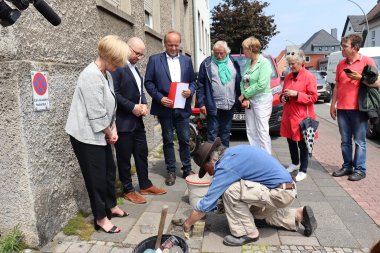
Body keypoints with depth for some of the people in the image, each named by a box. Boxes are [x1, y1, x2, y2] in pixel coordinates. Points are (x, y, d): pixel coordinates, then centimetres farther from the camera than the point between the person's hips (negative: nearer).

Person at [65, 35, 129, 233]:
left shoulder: (106, 74, 6)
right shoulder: (92, 76, -23)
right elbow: (97, 115, -23)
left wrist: (113, 129, 1)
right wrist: (110, 133, -9)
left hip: (100, 134, 9)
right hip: (87, 135, -9)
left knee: (109, 171, 18)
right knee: (96, 177, 4)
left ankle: (111, 206, 38)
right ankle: (100, 218, 22)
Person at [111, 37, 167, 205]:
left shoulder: (134, 68, 16)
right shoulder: (117, 66, -13)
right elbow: (114, 93, -20)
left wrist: (144, 104, 1)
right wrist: (132, 107, -19)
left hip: (137, 120, 9)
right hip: (123, 121, -9)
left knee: (142, 153, 15)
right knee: (124, 157, 4)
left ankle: (145, 185, 28)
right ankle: (128, 191, 18)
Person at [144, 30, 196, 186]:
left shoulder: (187, 60, 10)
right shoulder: (154, 59, 1)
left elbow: (192, 81, 13)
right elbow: (148, 82, -2)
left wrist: (190, 91, -9)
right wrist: (159, 98, -14)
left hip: (183, 107, 2)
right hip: (164, 107, -2)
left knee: (185, 140, 8)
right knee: (168, 141, 7)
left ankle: (187, 169, 23)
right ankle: (171, 171, 19)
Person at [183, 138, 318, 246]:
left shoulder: (225, 166, -19)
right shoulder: (232, 152, 7)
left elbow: (206, 203, -15)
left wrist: (188, 223, 0)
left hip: (280, 193, -10)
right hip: (286, 188, 10)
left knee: (231, 192, -18)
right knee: (255, 211, 28)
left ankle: (247, 233, 0)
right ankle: (299, 215, 24)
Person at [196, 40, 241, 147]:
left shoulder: (233, 62, 8)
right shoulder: (206, 64, -3)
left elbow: (238, 82, 12)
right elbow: (200, 85, -4)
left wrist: (239, 98, 6)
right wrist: (201, 103, -10)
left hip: (229, 105, 4)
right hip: (213, 106, -4)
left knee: (226, 132, 15)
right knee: (212, 133, 0)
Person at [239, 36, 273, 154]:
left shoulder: (264, 63, -10)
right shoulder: (248, 63, 12)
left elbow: (261, 85, -19)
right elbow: (243, 81, 11)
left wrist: (245, 94, -12)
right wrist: (245, 98, -5)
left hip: (262, 100, -7)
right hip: (249, 101, 8)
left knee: (262, 131, -5)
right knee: (251, 131, 11)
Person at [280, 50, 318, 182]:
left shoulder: (309, 77, -7)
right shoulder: (288, 77, 11)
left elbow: (313, 97, -10)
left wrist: (296, 94, -20)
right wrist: (283, 97, 0)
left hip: (302, 116, -6)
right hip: (288, 115, 6)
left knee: (302, 143, 1)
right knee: (290, 141, 15)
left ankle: (303, 170, 12)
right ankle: (295, 163, 37)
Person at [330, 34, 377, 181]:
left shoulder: (367, 62, -1)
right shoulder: (341, 64, 14)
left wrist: (360, 77, -16)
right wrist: (333, 105, 13)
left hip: (358, 108, -5)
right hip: (342, 109, 5)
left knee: (359, 141, 1)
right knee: (345, 141, 10)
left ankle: (360, 169, 9)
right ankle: (347, 166, 20)